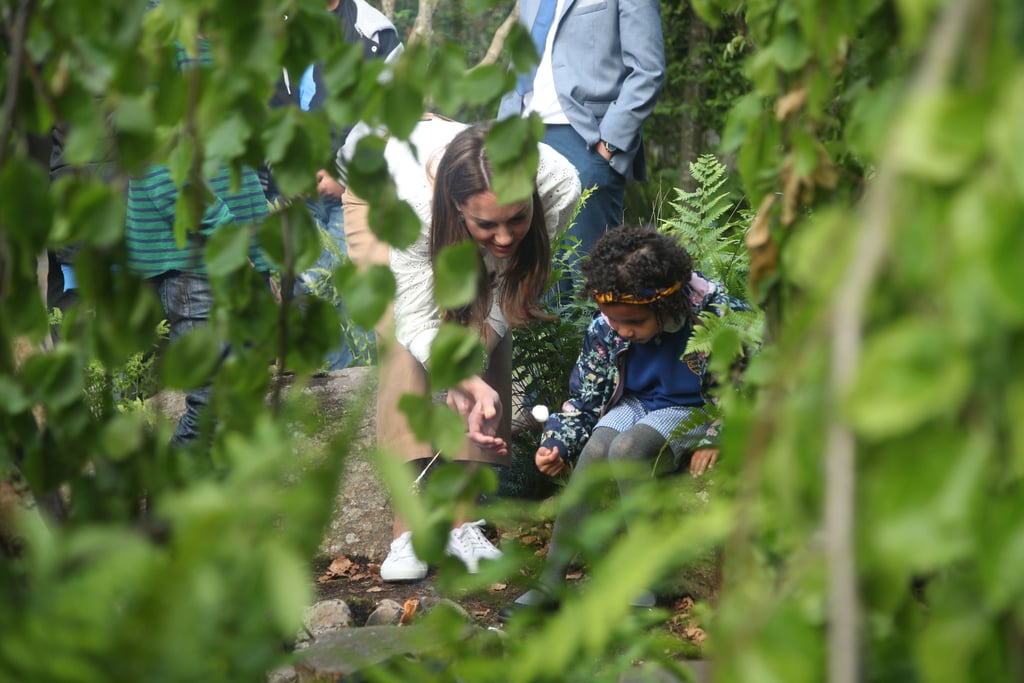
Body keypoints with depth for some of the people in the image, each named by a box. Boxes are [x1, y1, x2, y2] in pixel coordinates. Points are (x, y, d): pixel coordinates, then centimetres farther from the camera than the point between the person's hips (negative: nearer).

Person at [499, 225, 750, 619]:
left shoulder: (715, 314, -22)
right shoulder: (606, 328, -9)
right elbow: (583, 398, 3)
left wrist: (715, 439, -16)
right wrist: (556, 443, -12)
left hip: (693, 411, -4)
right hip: (636, 405, 4)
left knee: (626, 448, -33)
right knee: (595, 448, -28)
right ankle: (550, 581, -26)